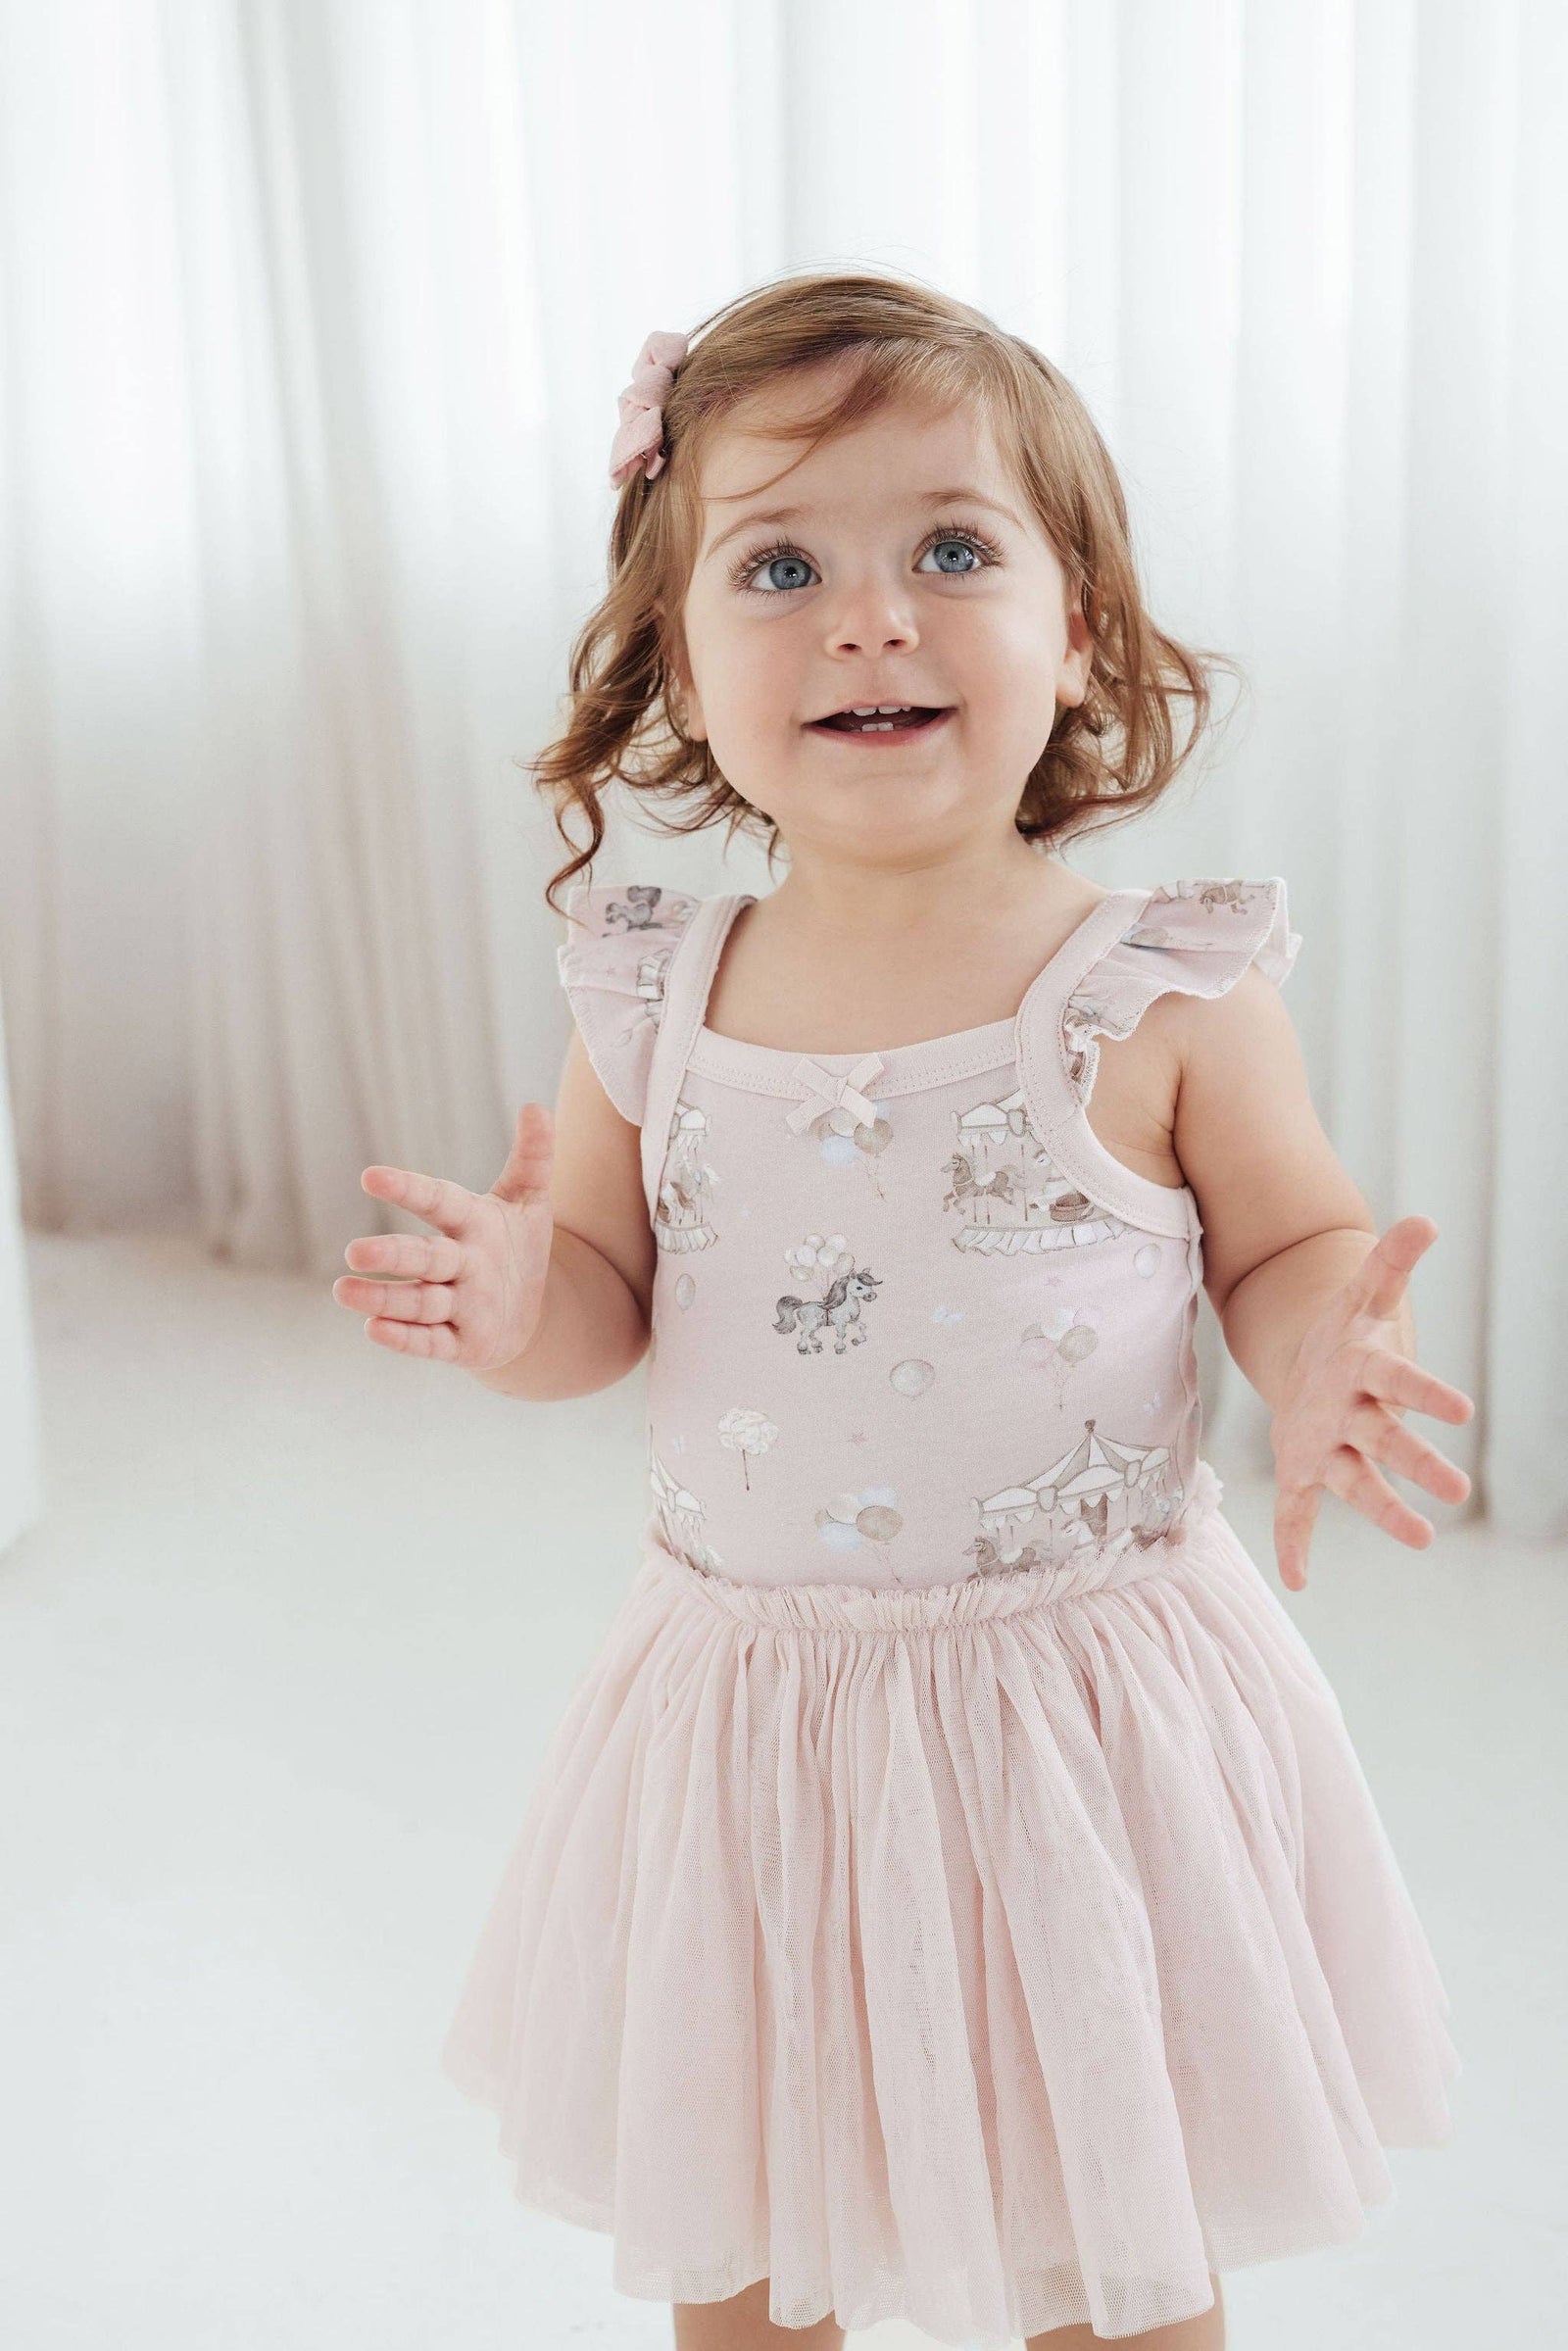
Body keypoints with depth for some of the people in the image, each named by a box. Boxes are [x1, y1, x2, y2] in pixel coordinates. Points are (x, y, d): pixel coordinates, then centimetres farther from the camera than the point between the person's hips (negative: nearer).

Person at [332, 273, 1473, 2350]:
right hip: (747, 1702, 3)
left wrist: (1317, 1356, -24)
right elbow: (609, 1295, 4)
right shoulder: (655, 1000, -5)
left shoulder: (1164, 995, -13)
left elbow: (1291, 1247, -3)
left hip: (1078, 1716, -2)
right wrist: (523, 1305, -18)